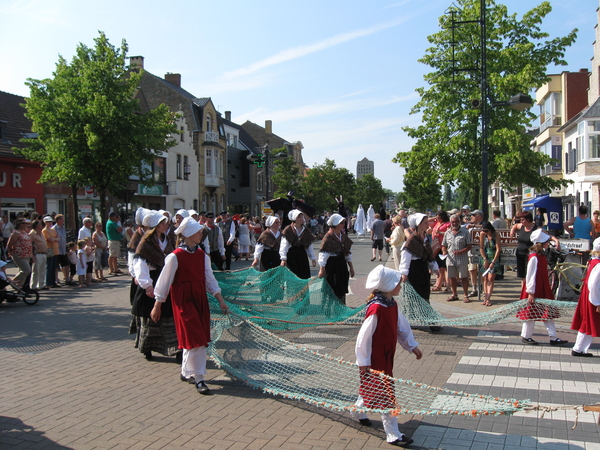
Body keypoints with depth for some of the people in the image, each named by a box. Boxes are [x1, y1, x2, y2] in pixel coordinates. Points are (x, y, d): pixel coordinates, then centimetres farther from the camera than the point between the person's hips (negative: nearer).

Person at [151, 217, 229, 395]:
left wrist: (221, 300, 4)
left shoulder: (202, 255, 4)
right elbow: (164, 282, -8)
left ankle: (186, 372, 28)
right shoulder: (175, 257, -13)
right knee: (194, 340, -7)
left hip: (200, 299, 6)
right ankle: (198, 379, 3)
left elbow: (209, 279, 9)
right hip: (184, 301, -6)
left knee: (195, 339, 11)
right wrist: (157, 306, -4)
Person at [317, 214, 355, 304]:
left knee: (342, 290, 13)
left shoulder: (343, 236, 8)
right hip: (331, 266, -7)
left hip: (342, 266, 7)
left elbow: (348, 253, 15)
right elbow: (323, 254, -17)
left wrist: (351, 267, 16)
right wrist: (321, 269, -22)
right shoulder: (328, 238, -15)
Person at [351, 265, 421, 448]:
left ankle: (358, 410, 48)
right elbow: (364, 336, -23)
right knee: (386, 393, -2)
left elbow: (402, 326, 14)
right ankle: (393, 435, 8)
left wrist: (412, 346, 18)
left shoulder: (392, 304, 2)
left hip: (387, 355, 9)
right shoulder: (376, 309, -27)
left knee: (372, 387, 24)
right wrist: (363, 362, -18)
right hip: (376, 359, -9)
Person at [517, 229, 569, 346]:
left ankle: (553, 338, 16)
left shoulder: (542, 255, 8)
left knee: (548, 313, 10)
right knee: (531, 314, 3)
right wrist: (530, 292, -20)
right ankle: (526, 336, 17)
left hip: (543, 290, 9)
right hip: (535, 291, -9)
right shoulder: (534, 257, -21)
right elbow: (531, 275, -21)